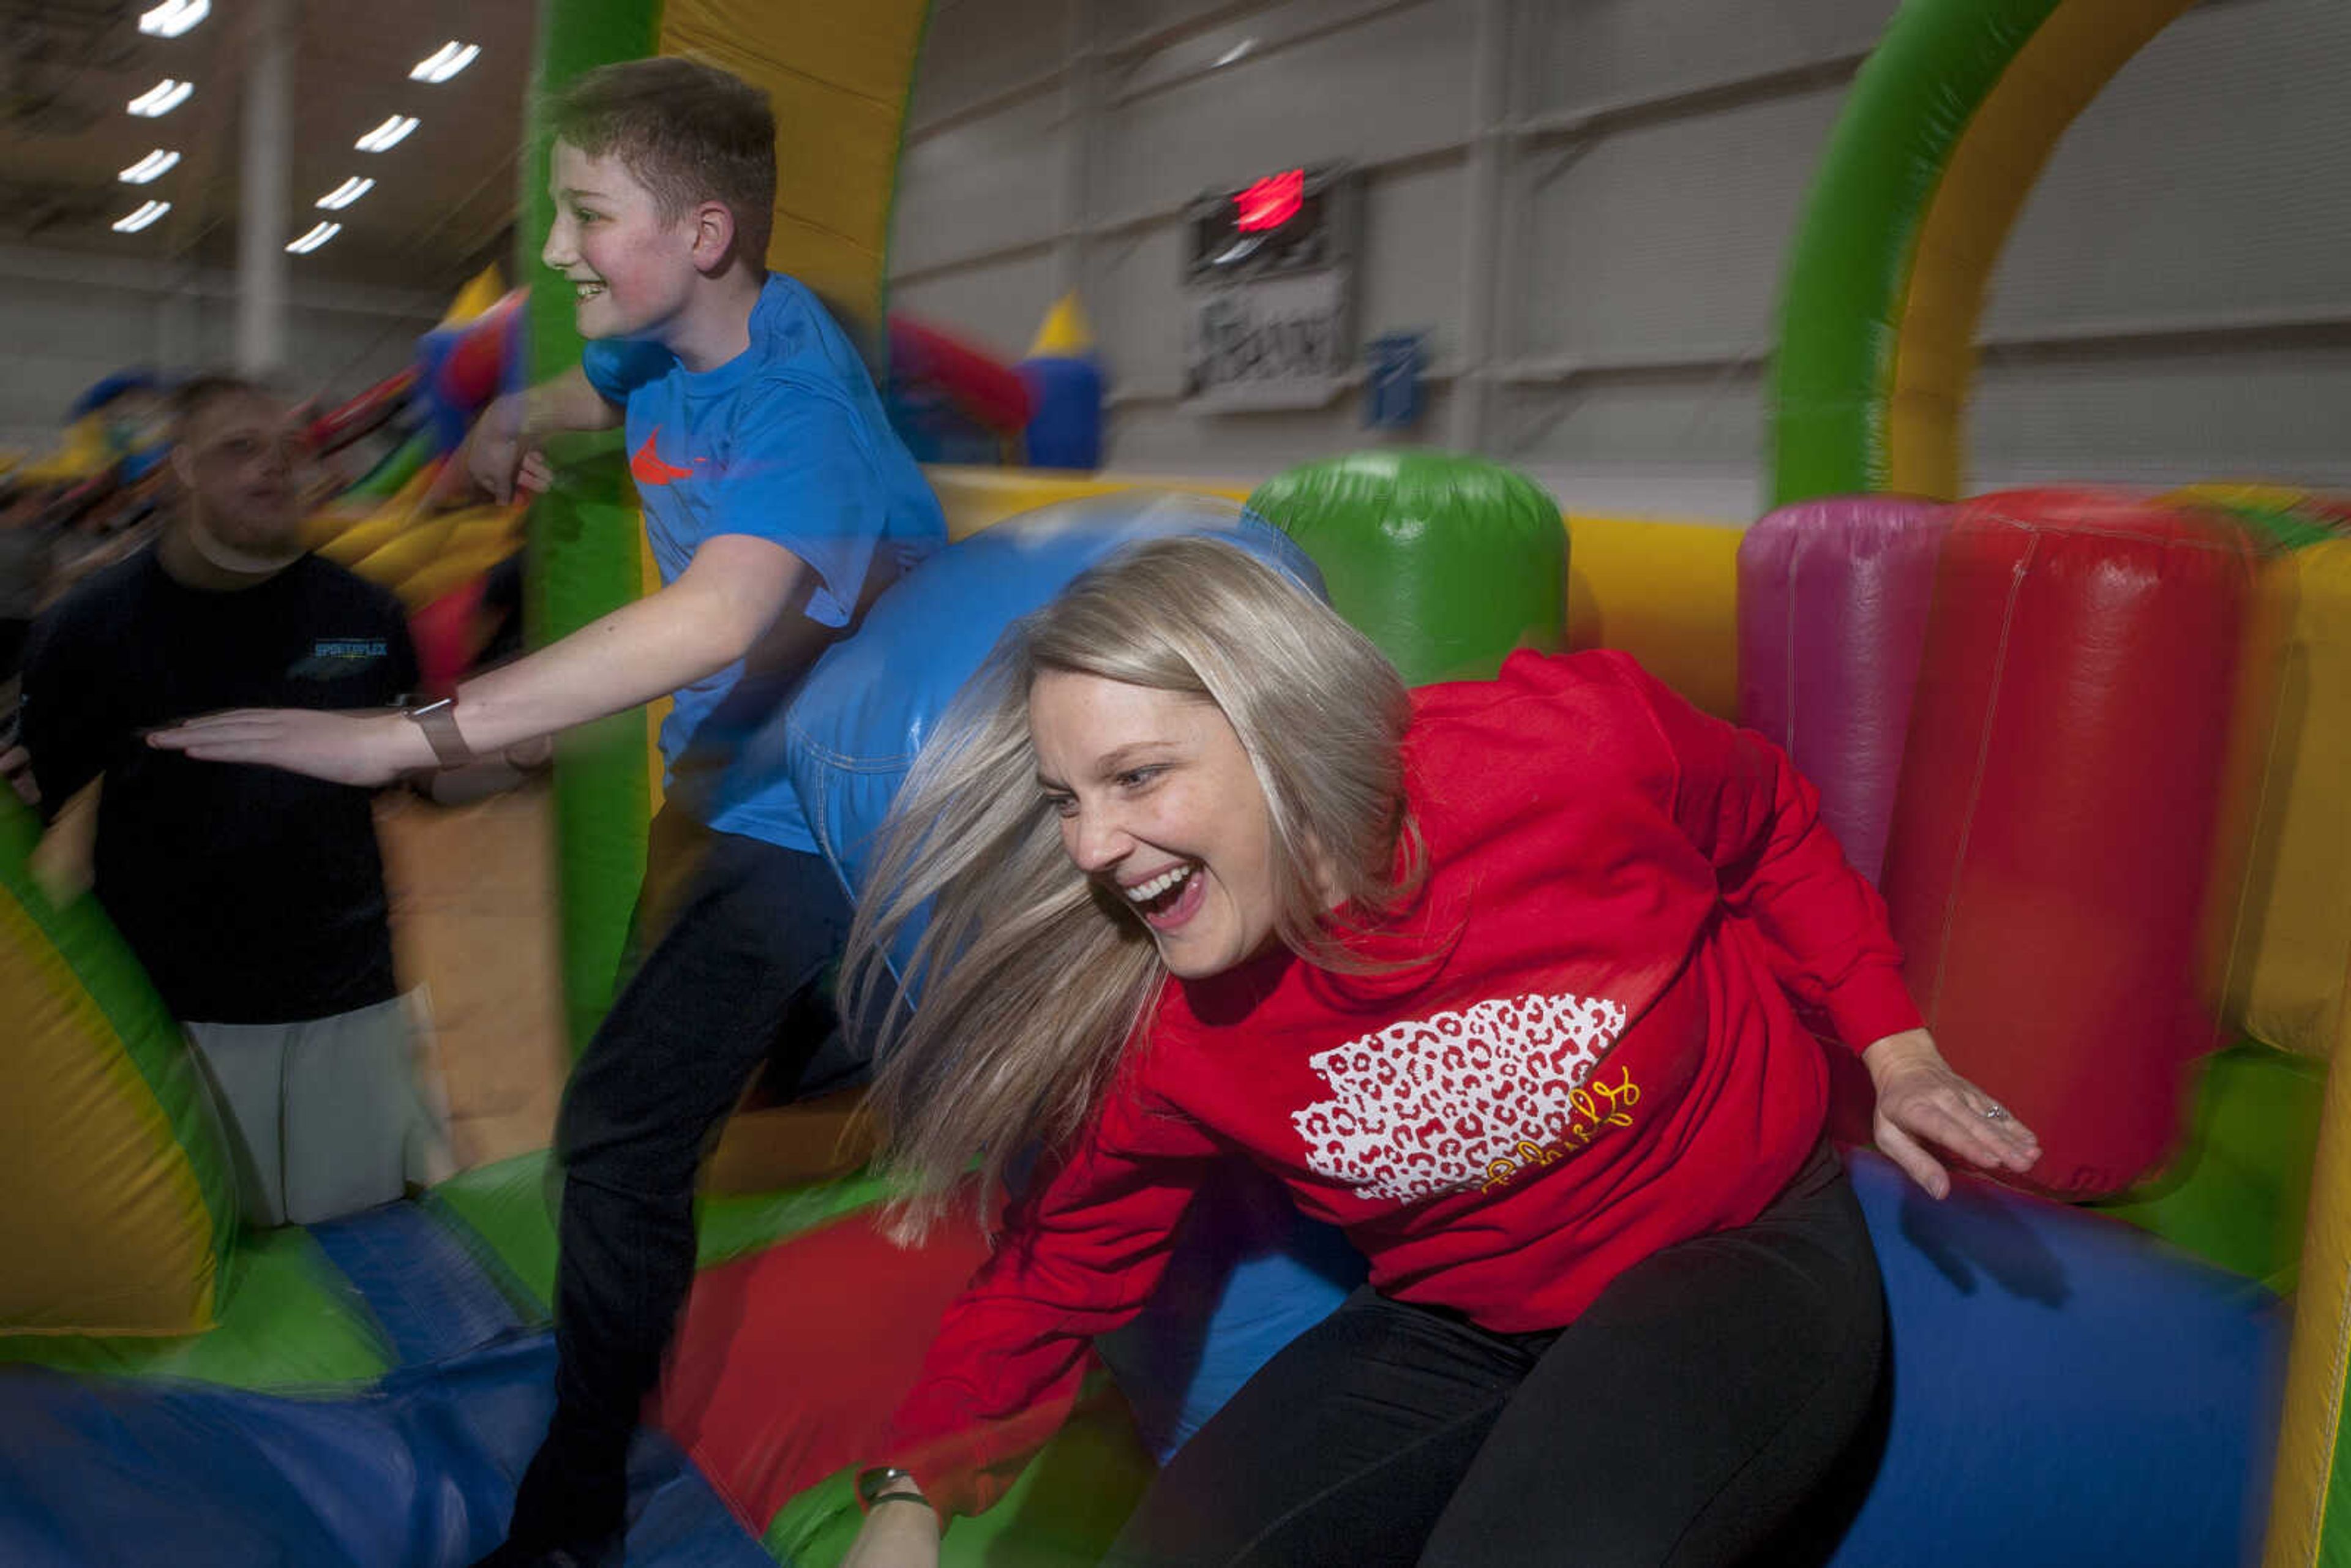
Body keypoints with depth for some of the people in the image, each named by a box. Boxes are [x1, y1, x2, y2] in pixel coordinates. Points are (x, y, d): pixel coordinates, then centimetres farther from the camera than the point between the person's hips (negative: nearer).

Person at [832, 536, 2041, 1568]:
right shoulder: (1157, 1036, -14)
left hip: (1739, 1253, -3)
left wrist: (1891, 1048, -1)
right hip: (1453, 1331, 4)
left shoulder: (1572, 746, -23)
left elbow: (1771, 829, -1)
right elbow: (1058, 1273, -2)